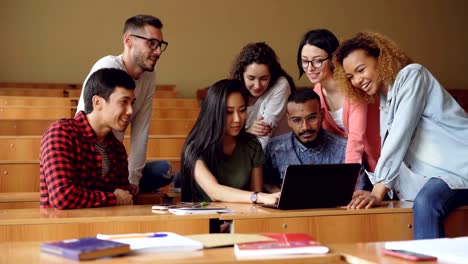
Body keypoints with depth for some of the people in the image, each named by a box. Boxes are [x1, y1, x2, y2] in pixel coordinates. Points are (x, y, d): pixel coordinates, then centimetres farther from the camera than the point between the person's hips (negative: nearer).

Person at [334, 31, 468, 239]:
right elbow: (392, 151, 16)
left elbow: (401, 135, -14)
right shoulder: (385, 103, 20)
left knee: (425, 202, -33)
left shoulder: (411, 74, -4)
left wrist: (378, 191, -18)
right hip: (436, 175, 8)